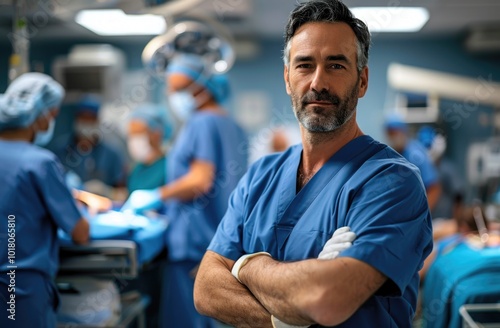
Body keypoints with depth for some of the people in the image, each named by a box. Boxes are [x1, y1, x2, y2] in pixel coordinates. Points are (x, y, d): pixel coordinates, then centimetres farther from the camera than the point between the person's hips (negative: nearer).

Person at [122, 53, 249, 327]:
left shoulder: (201, 123, -11)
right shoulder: (232, 126, 17)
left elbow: (200, 180, -20)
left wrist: (156, 196, -9)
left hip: (196, 241, -10)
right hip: (223, 239, 10)